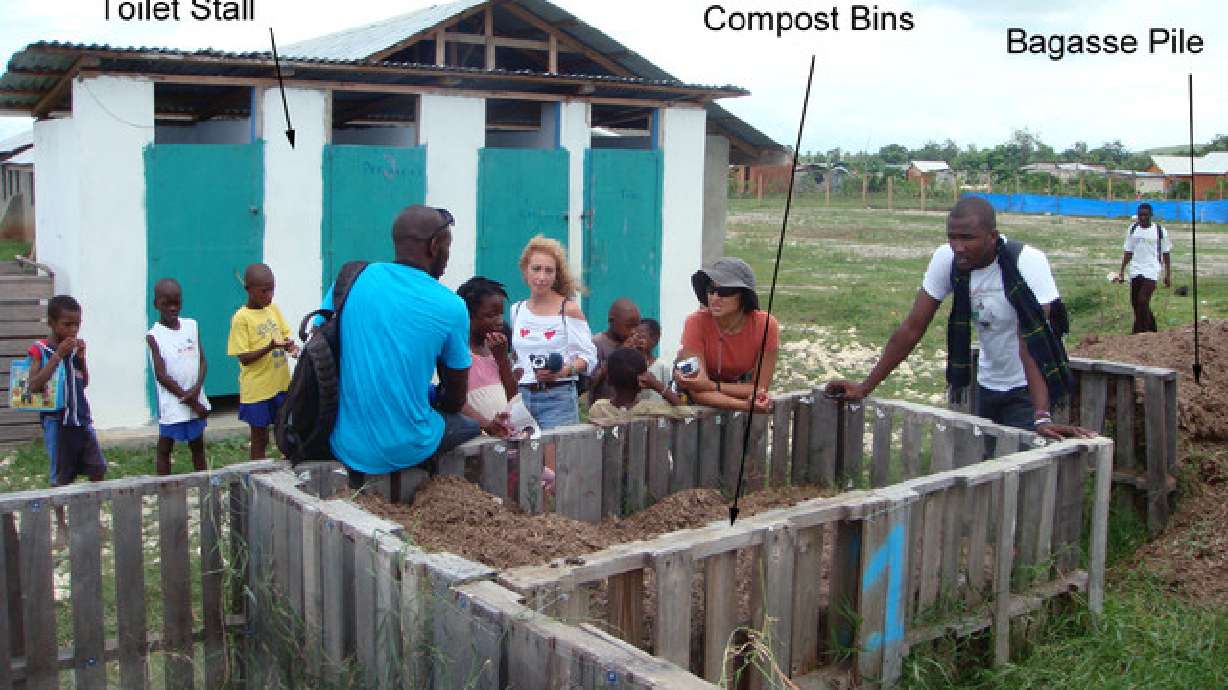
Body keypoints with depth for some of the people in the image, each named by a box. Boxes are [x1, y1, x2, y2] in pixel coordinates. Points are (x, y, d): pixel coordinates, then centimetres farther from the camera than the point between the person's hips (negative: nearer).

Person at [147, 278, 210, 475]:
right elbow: (161, 374, -12)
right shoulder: (154, 336, -8)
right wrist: (190, 400, -12)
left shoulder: (191, 326, 4)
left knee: (198, 446, 15)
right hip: (171, 403, -4)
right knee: (164, 449, 6)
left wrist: (196, 389, -14)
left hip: (196, 400, 4)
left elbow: (202, 361, 2)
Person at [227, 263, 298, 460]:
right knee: (259, 438, 6)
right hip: (257, 390, -5)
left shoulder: (274, 308, 5)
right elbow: (244, 358, -14)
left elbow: (285, 335, 12)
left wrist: (290, 345, -11)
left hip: (281, 384, 5)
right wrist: (270, 347, -28)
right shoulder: (241, 318, -12)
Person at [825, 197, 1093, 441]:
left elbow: (1032, 341, -33)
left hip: (1029, 388, -5)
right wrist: (864, 388, -12)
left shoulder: (1028, 262, -26)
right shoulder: (946, 258, -13)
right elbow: (912, 328, -9)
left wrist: (1041, 418, -42)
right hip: (986, 384, 5)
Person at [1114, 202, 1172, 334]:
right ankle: (1151, 329, 25)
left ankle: (1139, 331, -9)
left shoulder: (1159, 230, -1)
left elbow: (1166, 253, 4)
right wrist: (1122, 271, 6)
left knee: (1142, 301, -16)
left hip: (1151, 270, -4)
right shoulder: (1132, 229, 8)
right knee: (1135, 303, 7)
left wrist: (1168, 275, 3)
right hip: (1135, 270, 4)